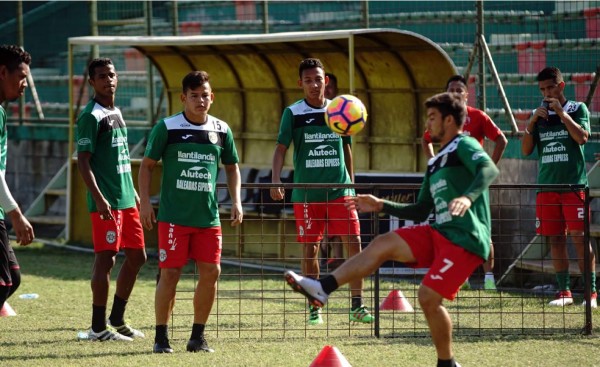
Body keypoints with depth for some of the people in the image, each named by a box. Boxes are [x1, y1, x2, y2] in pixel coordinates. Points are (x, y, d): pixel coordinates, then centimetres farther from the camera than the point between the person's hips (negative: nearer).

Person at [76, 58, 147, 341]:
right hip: (107, 202, -9)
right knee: (105, 259, -7)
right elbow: (83, 161, -15)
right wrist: (99, 198, -22)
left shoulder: (116, 113, 16)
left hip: (127, 200, 9)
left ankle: (117, 319, 22)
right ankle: (98, 327, -1)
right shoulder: (92, 116, -11)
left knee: (136, 256, 11)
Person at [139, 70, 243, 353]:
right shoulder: (167, 127, -3)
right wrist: (145, 202, -6)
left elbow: (232, 167, 19)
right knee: (170, 273, -4)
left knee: (211, 272, 0)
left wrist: (236, 201, 8)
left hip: (209, 216, 3)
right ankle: (161, 337, 5)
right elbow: (147, 165, 2)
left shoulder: (221, 130, 7)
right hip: (173, 216, -3)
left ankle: (198, 336, 13)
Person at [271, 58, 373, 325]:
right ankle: (314, 308, 13)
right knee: (310, 248, 3)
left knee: (354, 242, -8)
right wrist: (275, 180, -22)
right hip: (306, 193, -2)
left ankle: (357, 306, -4)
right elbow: (281, 148, -7)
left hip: (340, 190, 2)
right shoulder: (293, 113, -2)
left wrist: (351, 184, 15)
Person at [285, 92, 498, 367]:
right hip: (438, 232, 8)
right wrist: (381, 206, 20)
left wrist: (467, 197, -44)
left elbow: (489, 169, -28)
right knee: (382, 244, -6)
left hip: (464, 239, -8)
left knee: (428, 296, -16)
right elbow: (421, 211, 27)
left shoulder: (463, 146, -5)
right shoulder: (435, 163, 22)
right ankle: (321, 288, -13)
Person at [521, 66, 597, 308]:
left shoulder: (577, 109, 3)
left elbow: (582, 137, -13)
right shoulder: (539, 114, 13)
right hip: (546, 185, 4)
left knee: (579, 237, -8)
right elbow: (526, 150, 8)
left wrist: (561, 113, -13)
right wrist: (533, 121, -4)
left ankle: (591, 292, -7)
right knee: (555, 239, 4)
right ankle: (564, 292, 9)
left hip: (573, 184, -4)